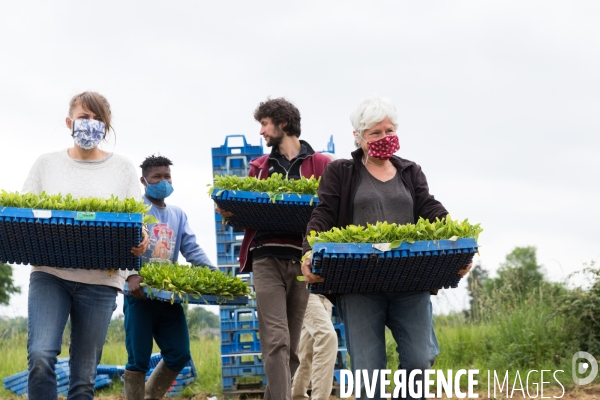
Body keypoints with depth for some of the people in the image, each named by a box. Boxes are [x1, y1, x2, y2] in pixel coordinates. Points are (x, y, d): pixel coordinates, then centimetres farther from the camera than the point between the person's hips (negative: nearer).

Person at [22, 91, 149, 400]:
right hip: (49, 273, 0)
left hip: (100, 280, 0)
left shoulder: (123, 169, 11)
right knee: (40, 357, -21)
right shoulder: (46, 164, 13)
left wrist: (139, 242, -15)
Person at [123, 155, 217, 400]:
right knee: (139, 360, -3)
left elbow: (191, 248, 9)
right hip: (141, 292, -6)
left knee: (179, 355, 4)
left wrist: (213, 272, -8)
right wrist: (132, 275, -31)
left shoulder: (177, 214, 17)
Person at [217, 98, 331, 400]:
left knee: (291, 346, 6)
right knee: (276, 341, -13)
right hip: (267, 259, 1)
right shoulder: (259, 167, 18)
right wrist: (229, 212, -3)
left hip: (303, 261, -1)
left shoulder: (321, 165, 8)